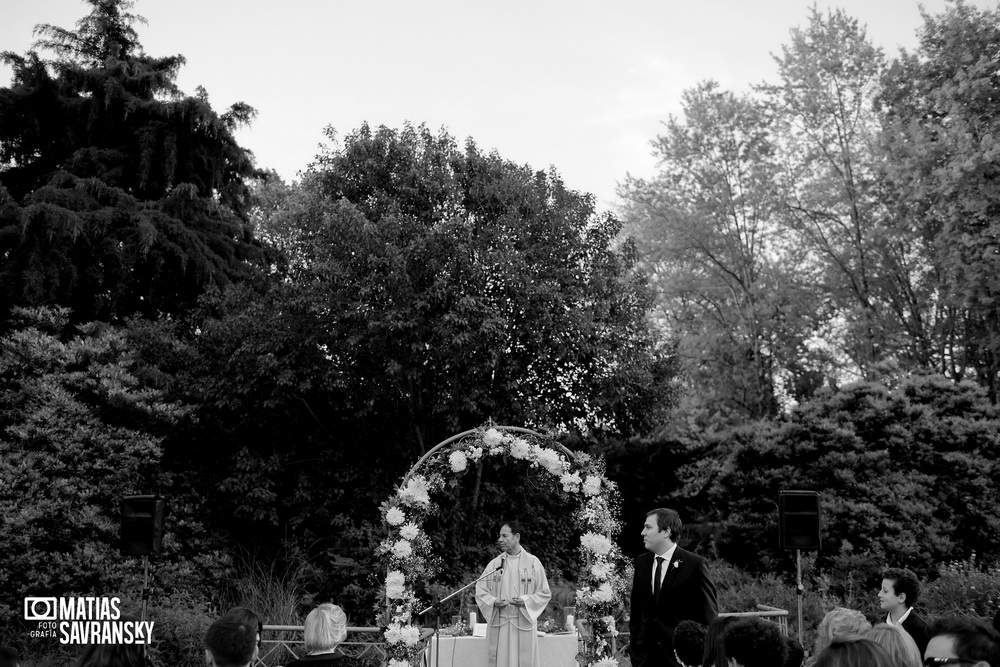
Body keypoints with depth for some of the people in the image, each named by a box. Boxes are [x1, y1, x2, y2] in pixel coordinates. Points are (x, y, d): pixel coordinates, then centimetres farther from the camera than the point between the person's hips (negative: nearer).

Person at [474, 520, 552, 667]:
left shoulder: (533, 563, 0)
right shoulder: (494, 564, 6)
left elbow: (545, 593, 1)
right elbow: (480, 591, 6)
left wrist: (525, 601, -15)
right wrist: (494, 602, -13)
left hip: (523, 624, -2)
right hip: (498, 624, 2)